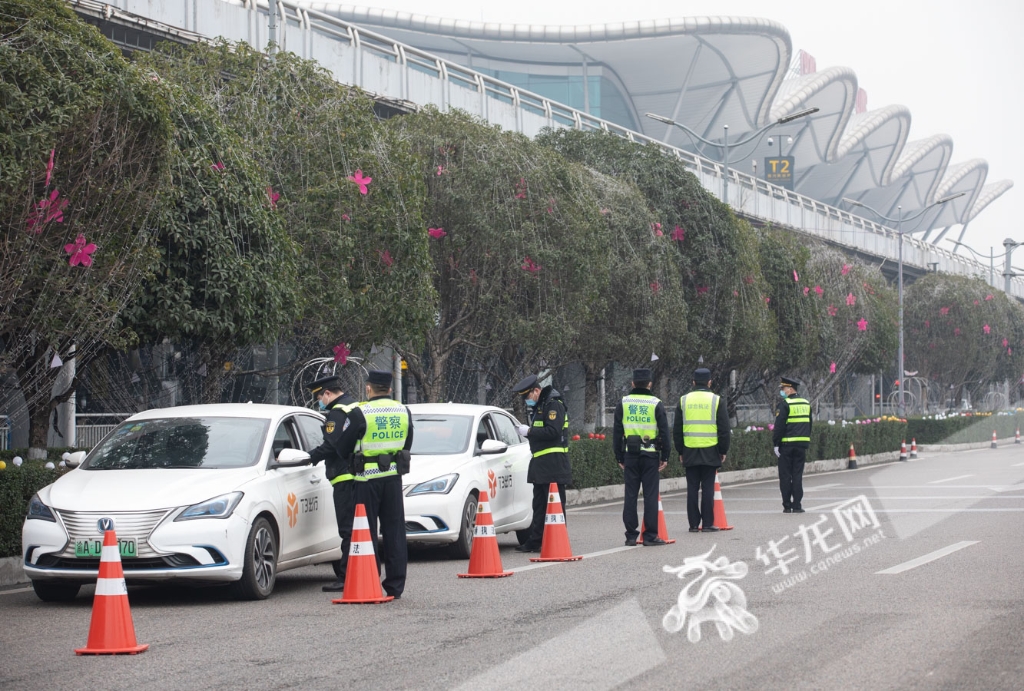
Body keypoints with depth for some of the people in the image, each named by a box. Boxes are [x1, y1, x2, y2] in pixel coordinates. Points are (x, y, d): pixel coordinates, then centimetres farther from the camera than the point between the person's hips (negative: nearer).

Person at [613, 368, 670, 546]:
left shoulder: (623, 403, 5)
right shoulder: (656, 404, -1)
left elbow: (617, 432, 7)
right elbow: (664, 431, -1)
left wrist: (619, 457, 13)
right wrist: (665, 456, 5)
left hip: (630, 455, 2)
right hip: (650, 455, -2)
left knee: (630, 495, 5)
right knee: (650, 495, 0)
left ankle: (631, 536, 5)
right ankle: (650, 535, -1)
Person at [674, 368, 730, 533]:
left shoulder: (684, 400, 5)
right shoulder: (716, 400, -1)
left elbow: (677, 429, 8)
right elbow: (724, 429, -1)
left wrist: (680, 451, 15)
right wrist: (723, 451, 7)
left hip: (690, 452, 2)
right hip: (710, 452, -2)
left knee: (692, 488, 5)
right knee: (708, 488, 1)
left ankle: (693, 524, 5)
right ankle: (707, 524, 0)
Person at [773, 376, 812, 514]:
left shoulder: (785, 404, -10)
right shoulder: (806, 404, 11)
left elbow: (779, 426, -12)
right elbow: (809, 425, 17)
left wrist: (775, 444, -7)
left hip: (786, 445, -5)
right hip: (802, 445, 5)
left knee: (785, 476, 1)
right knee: (798, 475, 7)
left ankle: (787, 506, 1)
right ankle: (797, 505, 3)